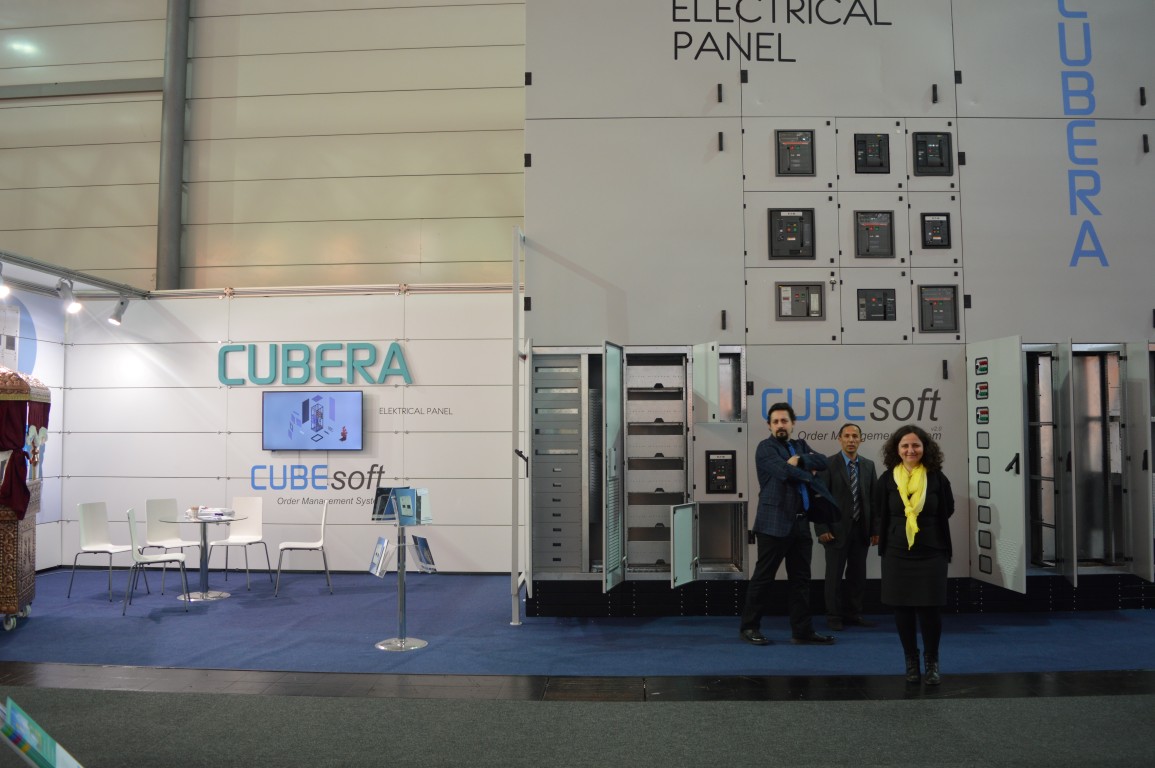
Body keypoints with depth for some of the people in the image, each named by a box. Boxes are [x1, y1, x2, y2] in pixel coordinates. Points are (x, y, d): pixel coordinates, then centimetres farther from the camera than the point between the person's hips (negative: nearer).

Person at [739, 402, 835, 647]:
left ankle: (802, 631, 16)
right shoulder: (765, 447, -4)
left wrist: (800, 460, -13)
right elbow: (785, 472, -19)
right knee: (763, 577, 0)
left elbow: (823, 462, 3)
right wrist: (808, 474, -3)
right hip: (774, 523, -7)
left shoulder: (800, 445, 18)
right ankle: (749, 627, 11)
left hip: (800, 524, 7)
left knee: (801, 579, 9)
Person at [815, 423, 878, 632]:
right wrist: (822, 529, -12)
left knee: (858, 575, 11)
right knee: (834, 575, 3)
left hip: (861, 529, 4)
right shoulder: (828, 464, -6)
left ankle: (854, 614, 23)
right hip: (836, 530, -4)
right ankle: (834, 616, 14)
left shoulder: (868, 465, 8)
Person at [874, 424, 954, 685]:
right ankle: (911, 661, 22)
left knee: (930, 608, -1)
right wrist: (887, 541, 9)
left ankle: (932, 663, 17)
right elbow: (880, 517, 10)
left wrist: (924, 527, 10)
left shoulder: (937, 478, -4)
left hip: (932, 554, -1)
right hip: (897, 554, 1)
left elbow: (947, 511, 11)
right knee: (902, 608, 6)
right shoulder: (887, 480, -3)